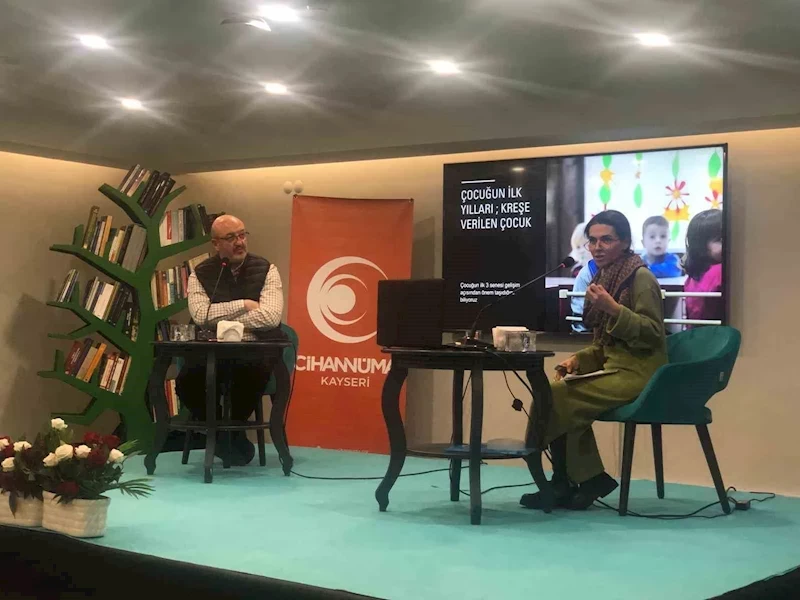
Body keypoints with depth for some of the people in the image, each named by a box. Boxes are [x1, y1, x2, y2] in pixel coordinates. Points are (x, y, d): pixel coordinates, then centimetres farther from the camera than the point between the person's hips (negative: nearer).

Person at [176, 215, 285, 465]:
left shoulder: (266, 270, 4)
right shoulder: (201, 274, 7)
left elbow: (271, 316, -11)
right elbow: (200, 314, -9)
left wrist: (220, 318, -9)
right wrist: (243, 305, -10)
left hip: (256, 350, -1)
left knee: (253, 372, -36)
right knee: (186, 382, -27)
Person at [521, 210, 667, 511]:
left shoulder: (641, 278, -10)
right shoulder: (604, 279, 14)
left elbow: (652, 334, -18)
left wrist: (613, 309, -26)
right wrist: (578, 360, 2)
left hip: (638, 373, -9)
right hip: (615, 368, 9)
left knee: (556, 395, -18)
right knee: (558, 392, -7)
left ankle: (564, 484, -4)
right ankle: (588, 479, -3)